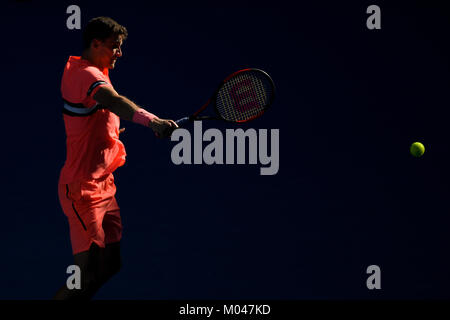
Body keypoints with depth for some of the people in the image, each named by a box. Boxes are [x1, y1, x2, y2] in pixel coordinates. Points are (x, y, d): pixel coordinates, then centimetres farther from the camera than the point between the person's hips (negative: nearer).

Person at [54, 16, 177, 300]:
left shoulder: (95, 72, 15)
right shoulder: (85, 74, -19)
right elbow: (114, 101, -40)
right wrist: (152, 121, -55)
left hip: (104, 184, 11)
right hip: (83, 189, -11)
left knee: (110, 265, 11)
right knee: (90, 274, -13)